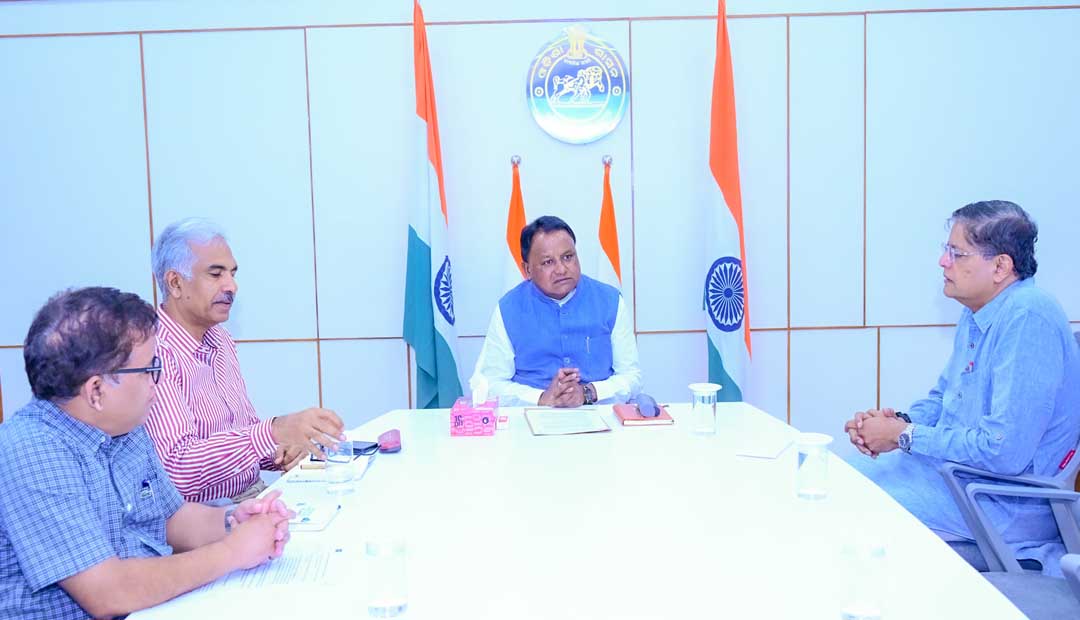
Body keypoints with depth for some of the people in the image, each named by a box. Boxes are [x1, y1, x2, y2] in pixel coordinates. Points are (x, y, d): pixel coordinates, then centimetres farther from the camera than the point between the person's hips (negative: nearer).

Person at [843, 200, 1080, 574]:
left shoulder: (1027, 318, -25)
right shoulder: (978, 313, 7)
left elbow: (1005, 452, -29)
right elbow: (943, 396, 19)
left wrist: (905, 436, -18)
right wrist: (898, 420, -3)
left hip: (1008, 503, -10)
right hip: (951, 466, 10)